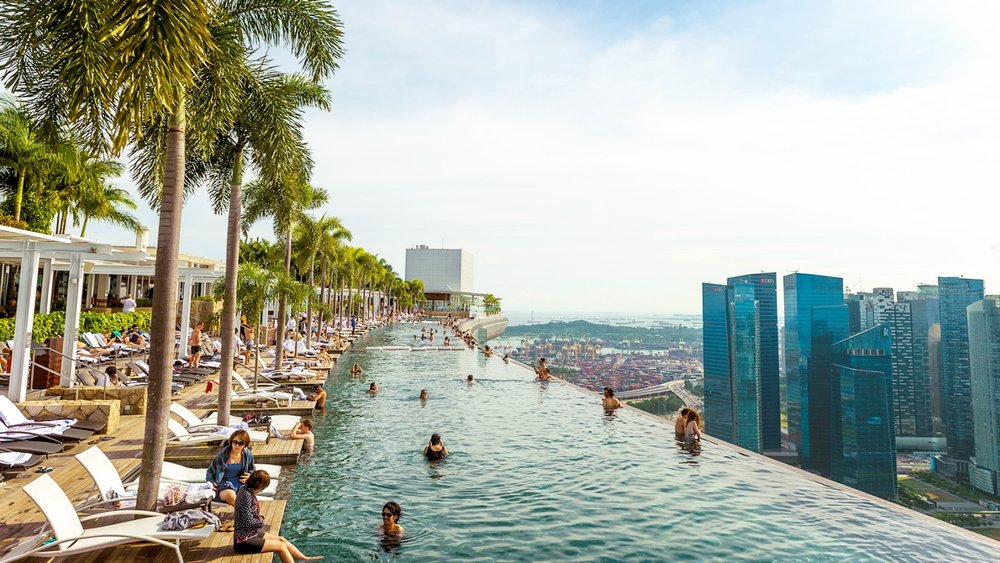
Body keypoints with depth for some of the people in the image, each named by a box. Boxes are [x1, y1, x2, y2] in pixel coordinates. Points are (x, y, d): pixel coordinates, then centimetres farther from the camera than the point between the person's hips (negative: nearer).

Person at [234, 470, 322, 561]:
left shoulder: (246, 490, 4)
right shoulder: (247, 496, -26)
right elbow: (248, 522, -27)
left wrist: (260, 518, 1)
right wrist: (261, 522, -9)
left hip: (251, 534, 9)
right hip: (244, 541, -9)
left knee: (281, 539, 12)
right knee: (281, 546, -6)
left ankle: (305, 559, 20)